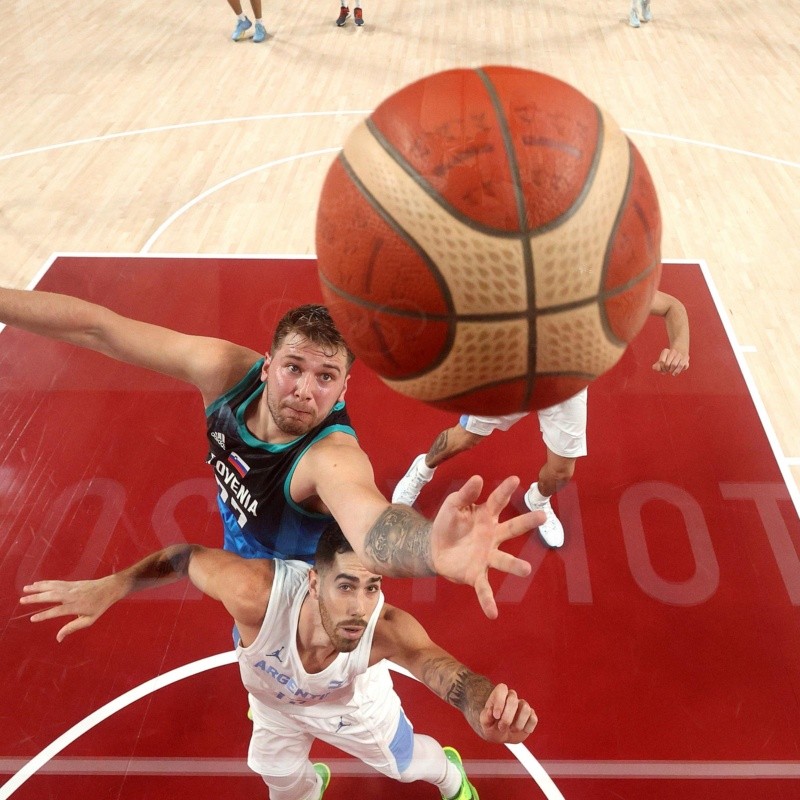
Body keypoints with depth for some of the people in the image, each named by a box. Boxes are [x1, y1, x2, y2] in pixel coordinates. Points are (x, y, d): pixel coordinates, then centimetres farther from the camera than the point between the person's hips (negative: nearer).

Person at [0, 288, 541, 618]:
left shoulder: (333, 457, -46)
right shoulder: (228, 371, -30)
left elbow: (371, 524, -69)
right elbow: (97, 326, -26)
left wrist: (434, 547, -92)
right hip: (242, 558, 6)